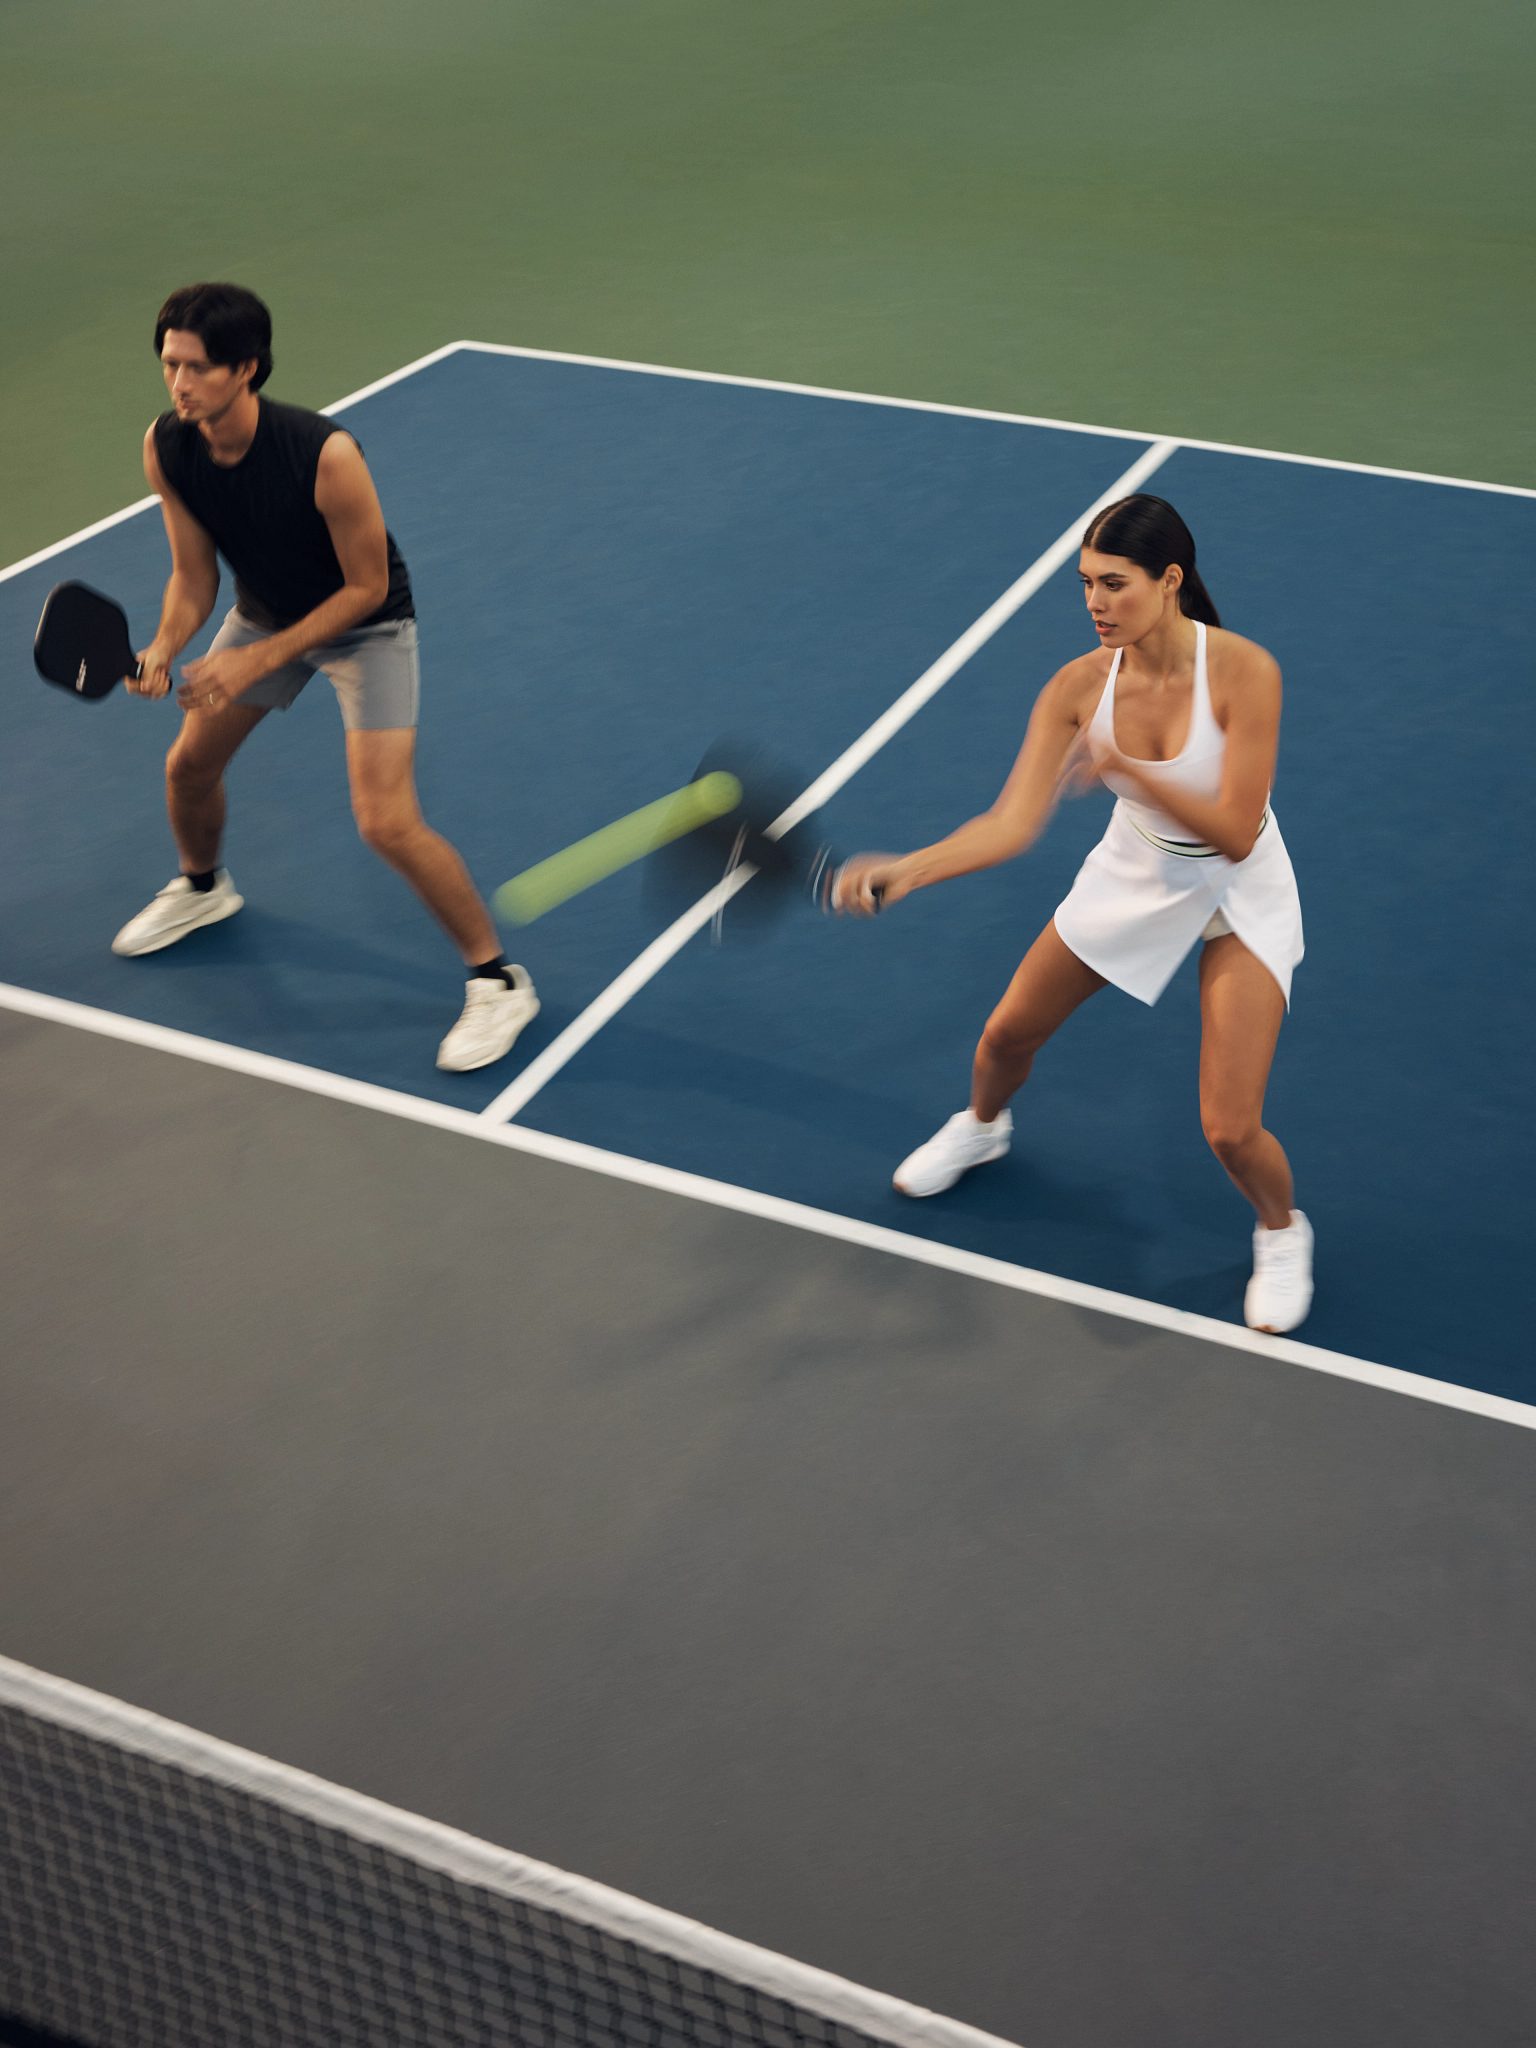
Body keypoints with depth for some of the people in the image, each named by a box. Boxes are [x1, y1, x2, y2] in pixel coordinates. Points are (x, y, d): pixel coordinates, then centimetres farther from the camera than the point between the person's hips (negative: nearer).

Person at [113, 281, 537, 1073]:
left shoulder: (324, 455, -36)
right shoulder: (166, 448, -18)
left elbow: (367, 587, -24)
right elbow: (194, 576, -7)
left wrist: (260, 659, -28)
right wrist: (165, 647, -27)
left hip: (364, 624, -6)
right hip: (263, 611, 6)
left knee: (387, 823, -17)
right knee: (188, 765, 15)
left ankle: (498, 981, 0)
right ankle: (202, 889, 50)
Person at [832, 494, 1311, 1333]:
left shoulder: (1244, 671, -30)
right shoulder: (1079, 687, -19)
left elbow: (1235, 836, -30)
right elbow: (1013, 822, -24)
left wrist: (1126, 767, -38)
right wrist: (904, 870, -39)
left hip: (1239, 895, -4)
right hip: (1133, 876, 4)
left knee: (1230, 1129, -11)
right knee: (1006, 1035, 14)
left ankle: (1281, 1231, 24)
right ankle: (982, 1127, 52)